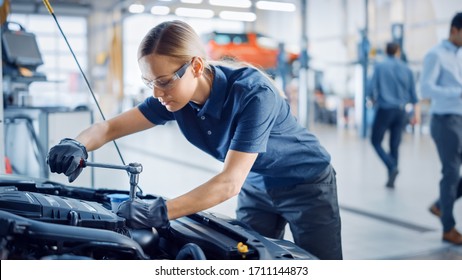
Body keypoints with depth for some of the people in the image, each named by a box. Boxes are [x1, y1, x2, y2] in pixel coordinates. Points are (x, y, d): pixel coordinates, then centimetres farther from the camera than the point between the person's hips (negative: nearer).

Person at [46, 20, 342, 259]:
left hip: (306, 184, -5)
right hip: (256, 187, 5)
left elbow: (230, 182, -38)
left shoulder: (253, 93, -35)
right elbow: (111, 126, -10)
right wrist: (78, 146, -32)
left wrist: (160, 212, -45)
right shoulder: (176, 94, -15)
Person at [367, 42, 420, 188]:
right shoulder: (406, 69, 8)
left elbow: (372, 90, -5)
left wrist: (374, 101, 14)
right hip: (401, 110, 4)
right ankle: (391, 179, 9)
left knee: (376, 141, 7)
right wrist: (417, 113, 8)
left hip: (384, 109, -3)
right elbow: (413, 93, 7)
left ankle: (392, 167, -14)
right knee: (394, 145, 9)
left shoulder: (380, 66, -1)